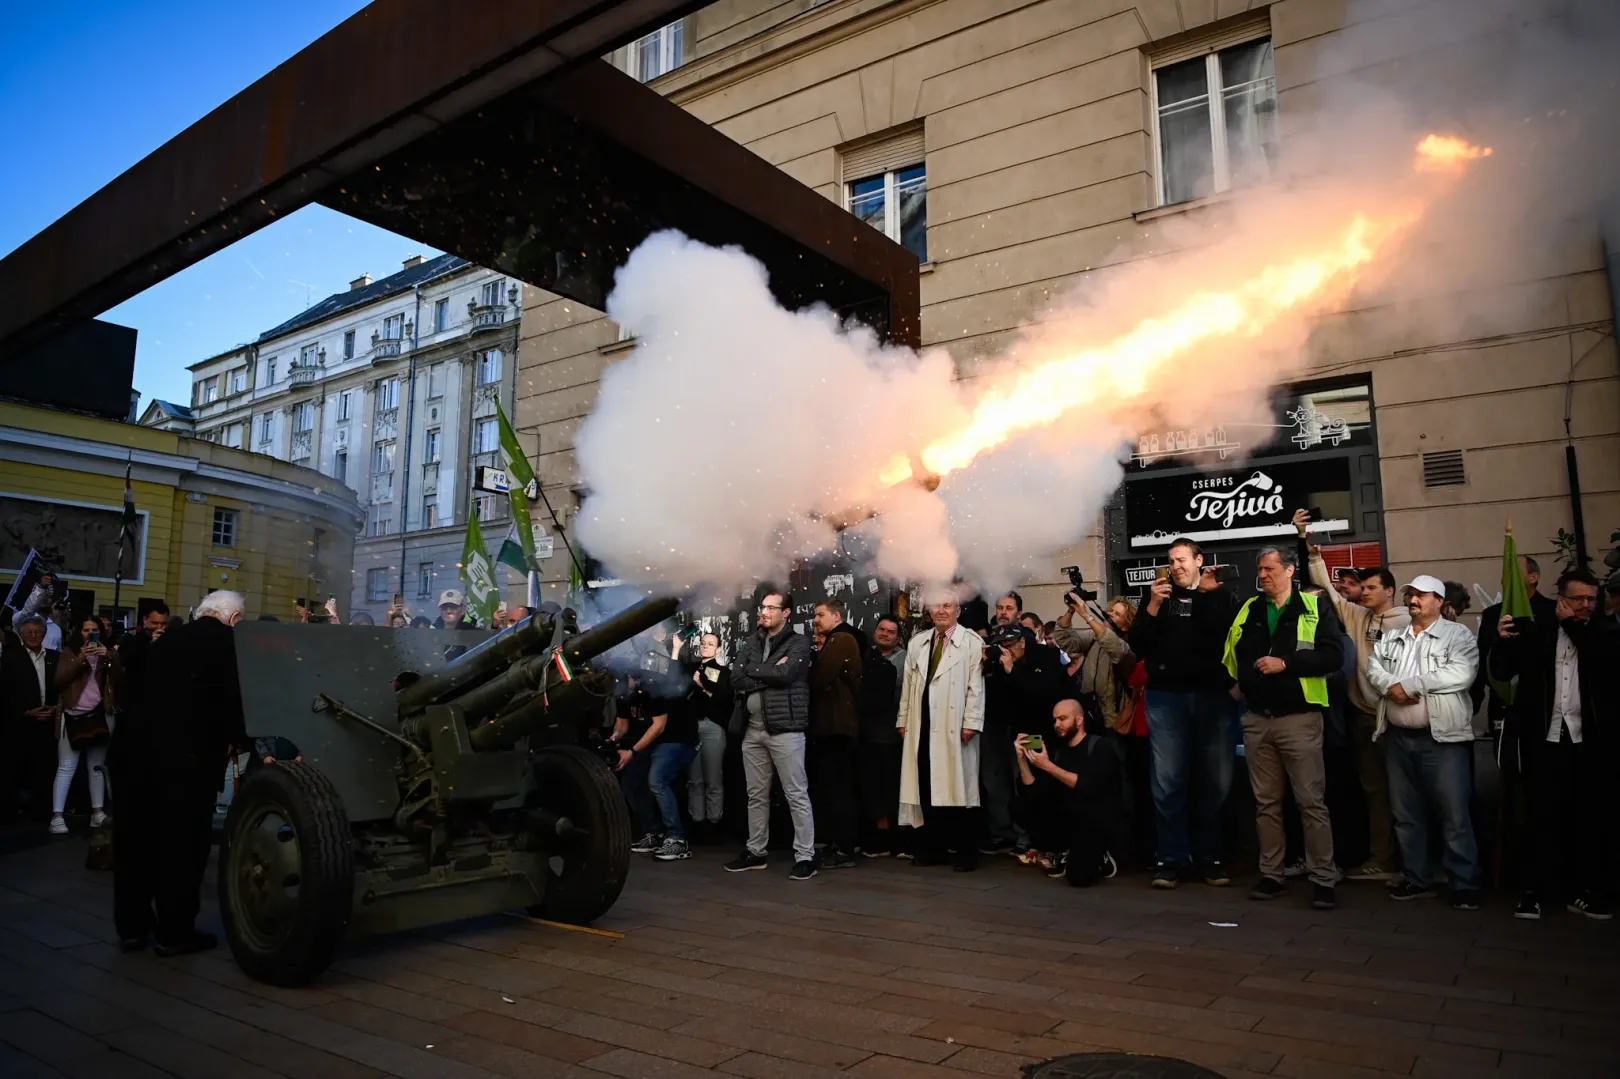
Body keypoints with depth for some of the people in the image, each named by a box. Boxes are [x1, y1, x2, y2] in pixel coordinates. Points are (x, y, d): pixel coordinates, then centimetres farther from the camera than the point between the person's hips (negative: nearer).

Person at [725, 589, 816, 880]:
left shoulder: (798, 643, -2)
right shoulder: (752, 643, 13)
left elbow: (785, 674, -19)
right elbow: (736, 680, 2)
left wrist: (752, 670, -5)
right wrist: (770, 674, -10)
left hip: (784, 728, -6)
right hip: (752, 728, 6)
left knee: (797, 795, -2)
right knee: (756, 795, 14)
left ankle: (805, 856, 4)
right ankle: (755, 852, 25)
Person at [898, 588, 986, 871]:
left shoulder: (972, 642, -2)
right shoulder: (917, 643, 14)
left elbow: (976, 686, -6)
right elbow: (908, 683, 15)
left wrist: (971, 722, -12)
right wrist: (903, 719, 11)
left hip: (954, 726, -5)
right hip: (923, 725, 5)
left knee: (958, 787, 0)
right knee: (927, 787, 7)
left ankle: (966, 852, 9)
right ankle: (933, 848, 17)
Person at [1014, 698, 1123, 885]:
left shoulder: (1099, 748, -8)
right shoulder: (1057, 750, 8)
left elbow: (1087, 786, -24)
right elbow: (1032, 790, 3)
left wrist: (1048, 766, -26)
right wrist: (1022, 757, -10)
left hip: (1095, 822, -6)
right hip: (1067, 818, 6)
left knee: (1079, 876, -28)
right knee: (1024, 806, -18)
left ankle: (1098, 858, 10)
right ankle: (1068, 853, 4)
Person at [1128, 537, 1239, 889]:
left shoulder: (1220, 596, 9)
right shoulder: (1160, 595, 12)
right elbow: (1138, 646, 2)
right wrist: (1153, 605, -6)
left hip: (1211, 696, 0)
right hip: (1166, 697, 1)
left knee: (1215, 781, 3)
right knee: (1168, 782, -1)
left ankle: (1208, 858, 13)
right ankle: (1172, 859, 4)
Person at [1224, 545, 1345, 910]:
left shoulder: (1315, 608, -1)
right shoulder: (1247, 610, 11)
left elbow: (1333, 655, -12)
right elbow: (1232, 655, 18)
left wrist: (1286, 663, -18)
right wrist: (1236, 683, 7)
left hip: (1299, 718, -4)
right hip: (1256, 719, 4)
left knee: (1312, 802, -2)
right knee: (1266, 802, 10)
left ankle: (1323, 879, 6)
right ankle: (1272, 875, 18)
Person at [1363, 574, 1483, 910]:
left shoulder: (1457, 635, -2)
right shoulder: (1392, 638, 15)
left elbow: (1461, 674, -17)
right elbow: (1373, 667, 6)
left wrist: (1410, 684, -15)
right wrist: (1391, 686, -15)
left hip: (1442, 738, -5)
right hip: (1398, 738, 6)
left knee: (1454, 815, -2)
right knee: (1406, 814, 12)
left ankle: (1465, 884, 8)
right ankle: (1416, 879, 23)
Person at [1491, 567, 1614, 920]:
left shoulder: (1603, 636, 6)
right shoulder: (1536, 631, 3)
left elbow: (1603, 660, -15)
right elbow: (1502, 671, 1)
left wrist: (1573, 624, -8)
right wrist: (1502, 639, -16)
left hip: (1590, 742, 1)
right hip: (1544, 740, -1)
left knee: (1591, 819, 8)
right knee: (1541, 817, 2)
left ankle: (1585, 892, 19)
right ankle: (1535, 891, 7)